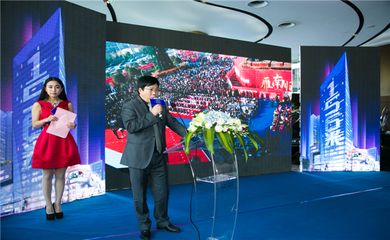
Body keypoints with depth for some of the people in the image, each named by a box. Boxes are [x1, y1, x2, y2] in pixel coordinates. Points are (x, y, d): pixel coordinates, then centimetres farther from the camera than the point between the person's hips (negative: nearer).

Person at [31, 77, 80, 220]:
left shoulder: (67, 104, 7)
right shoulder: (38, 105, 4)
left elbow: (72, 123, 8)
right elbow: (34, 124, 0)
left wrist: (72, 125, -15)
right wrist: (47, 119, -18)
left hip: (64, 142, 1)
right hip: (47, 142, -1)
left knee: (60, 175, 7)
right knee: (47, 175, 5)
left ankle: (57, 205, 20)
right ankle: (48, 206, 18)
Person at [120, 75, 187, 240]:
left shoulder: (161, 105, 8)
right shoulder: (129, 106, -7)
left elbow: (172, 122, 10)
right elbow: (130, 126, -21)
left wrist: (188, 134, -3)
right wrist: (152, 115, -22)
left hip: (159, 157, 5)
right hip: (139, 158, -4)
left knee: (162, 192, 14)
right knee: (140, 195, 9)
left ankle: (162, 221, 35)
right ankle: (144, 226, 27)